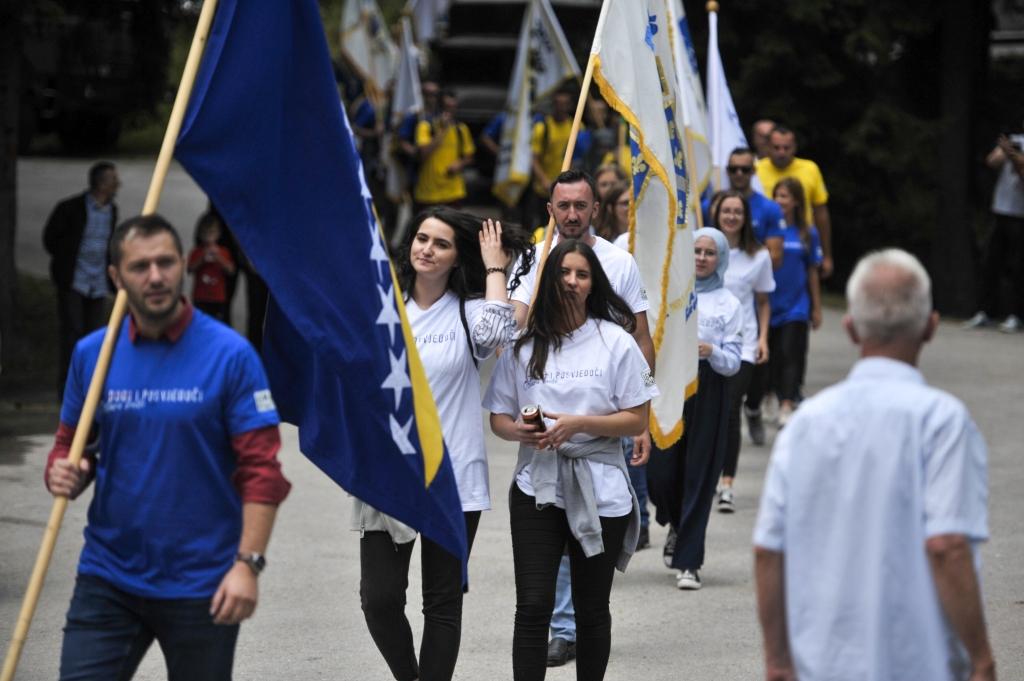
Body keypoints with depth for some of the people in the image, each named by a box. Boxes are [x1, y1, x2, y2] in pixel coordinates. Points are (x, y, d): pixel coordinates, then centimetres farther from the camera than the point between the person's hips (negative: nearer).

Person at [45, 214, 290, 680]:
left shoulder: (230, 354, -8)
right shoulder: (91, 353, 3)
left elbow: (261, 468, -10)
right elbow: (70, 445, 13)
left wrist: (248, 563, -18)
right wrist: (64, 473, -11)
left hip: (201, 586, -3)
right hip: (109, 576, 3)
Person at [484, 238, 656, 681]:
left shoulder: (616, 342, 0)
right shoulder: (524, 344, 5)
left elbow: (637, 421, -3)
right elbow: (498, 417, 10)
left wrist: (577, 423, -16)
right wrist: (518, 431, -13)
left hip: (600, 491, -1)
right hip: (537, 487, 1)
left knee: (591, 609, 10)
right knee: (532, 607, -8)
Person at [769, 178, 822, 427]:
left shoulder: (807, 234, 2)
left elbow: (812, 273, 9)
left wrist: (817, 308, 12)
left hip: (796, 306, -1)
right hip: (769, 303, 1)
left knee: (791, 354, -10)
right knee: (774, 356, 8)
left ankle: (788, 406, -17)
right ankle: (781, 400, 23)